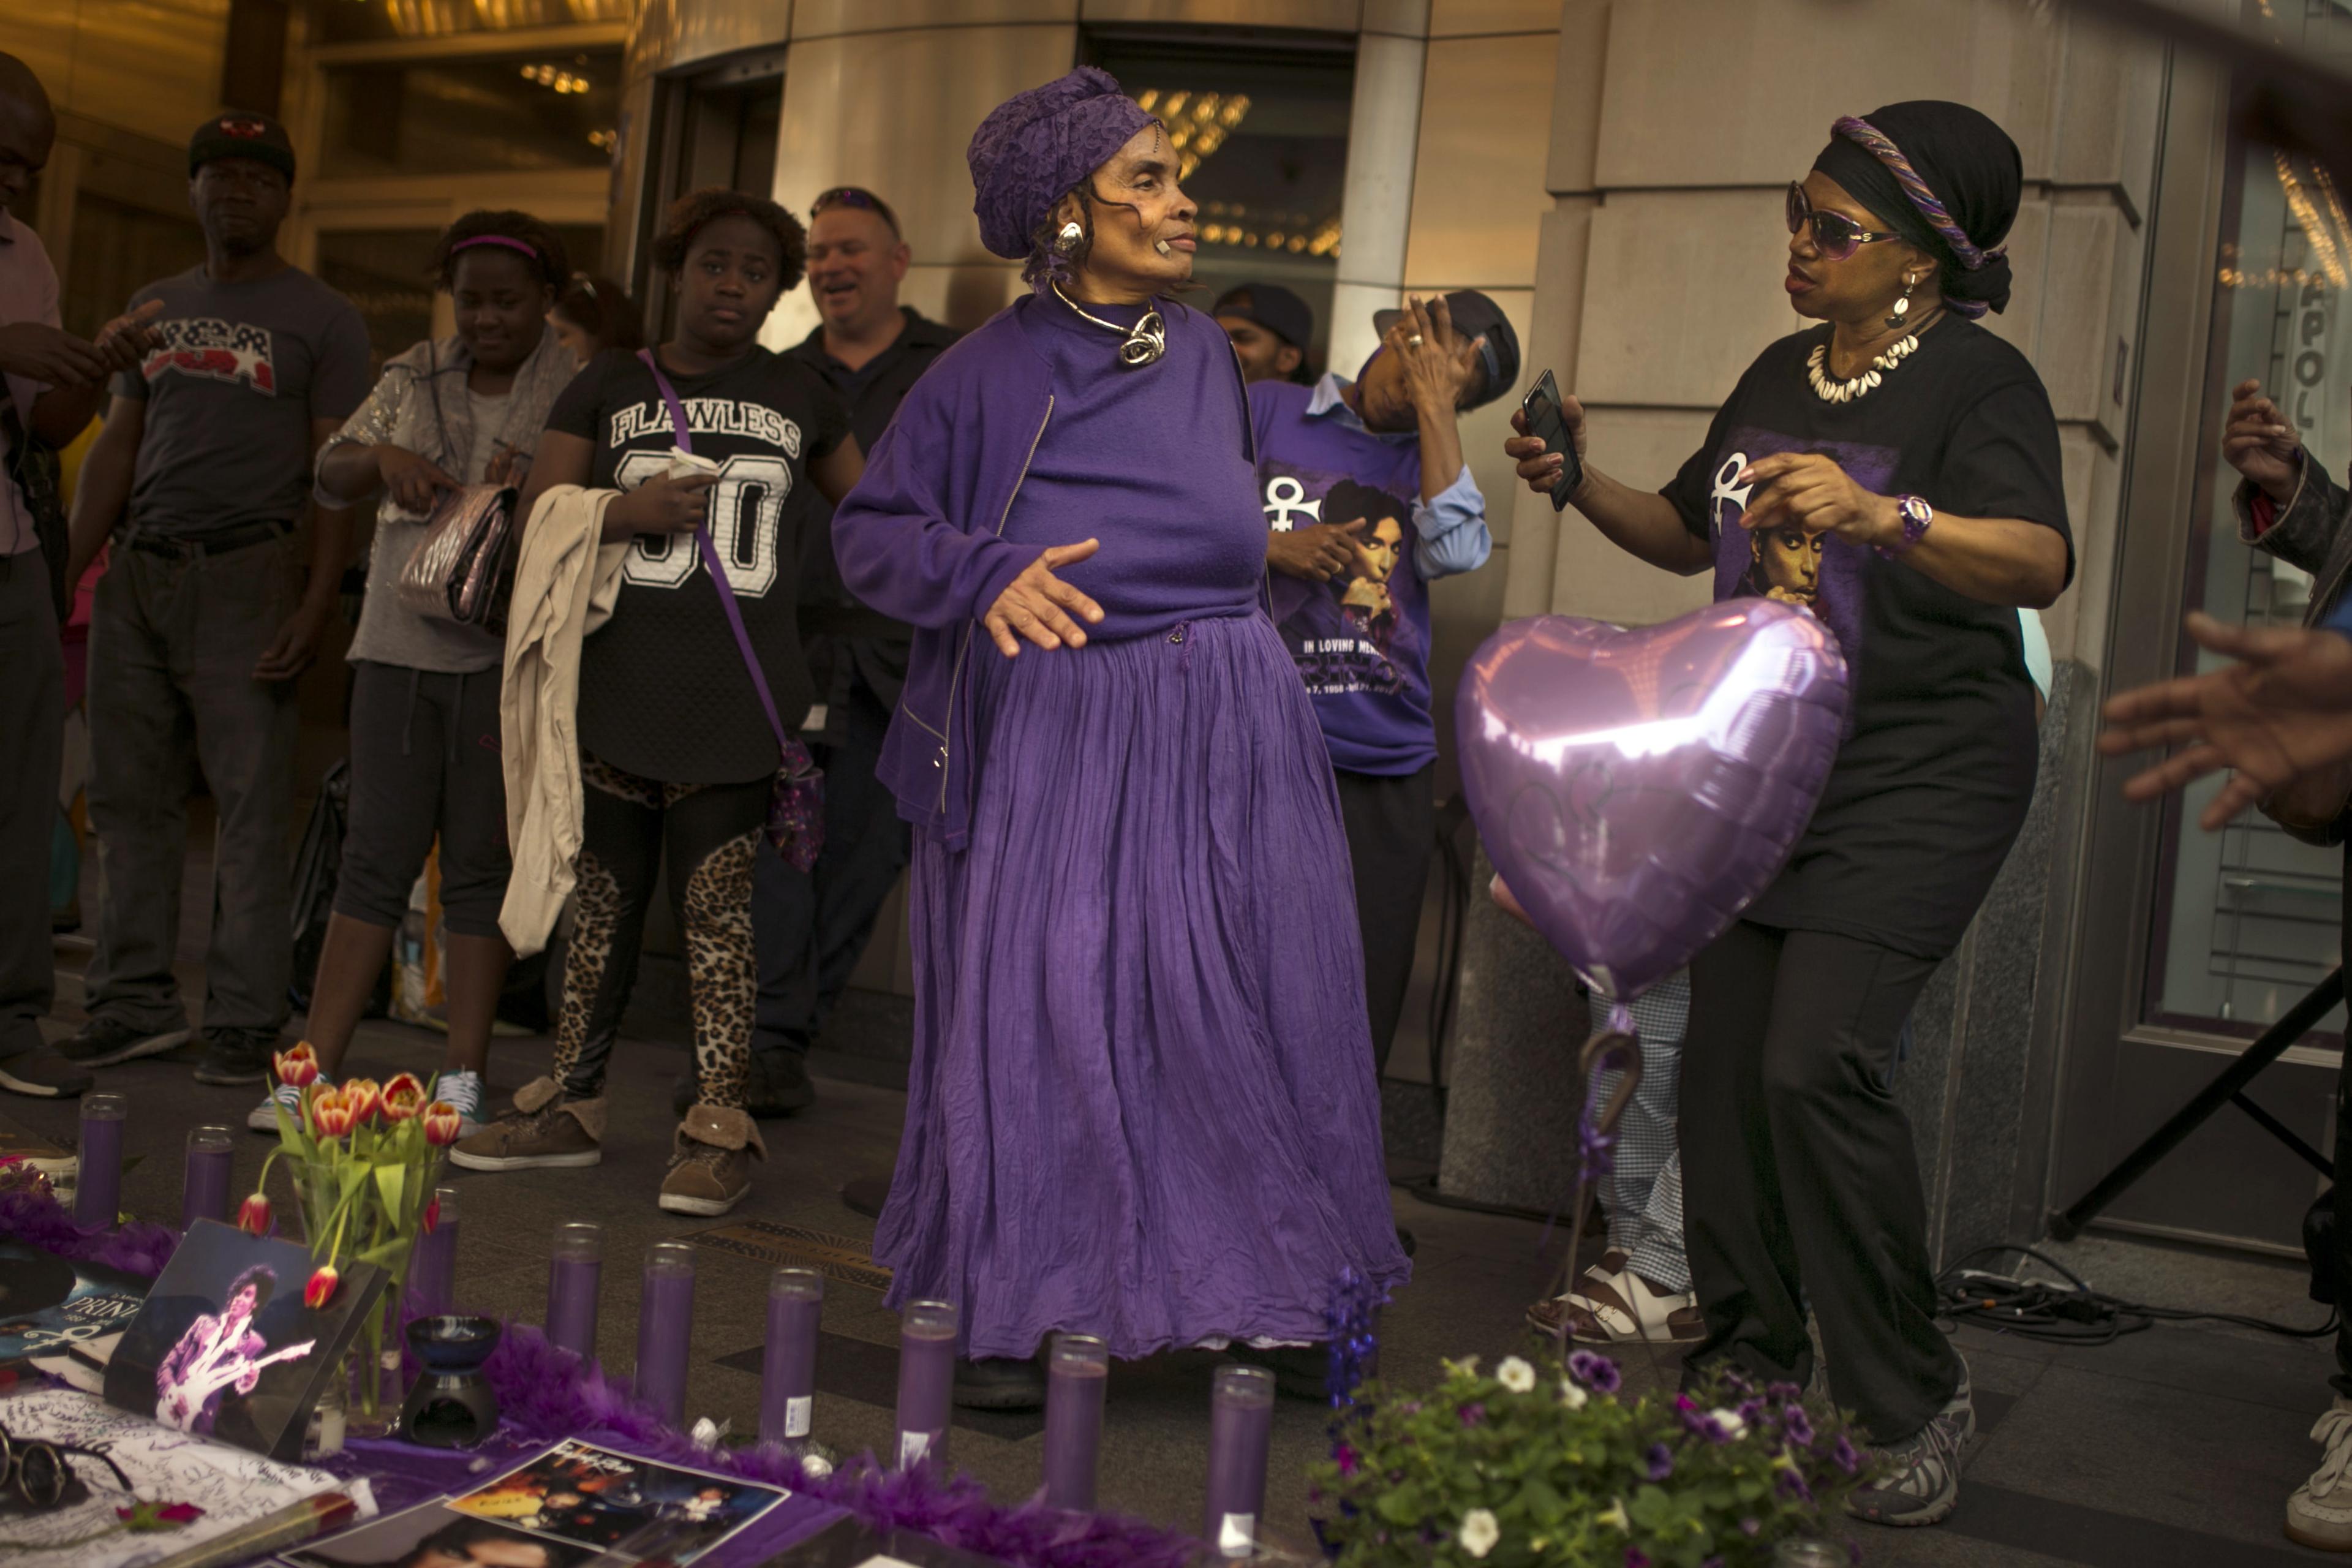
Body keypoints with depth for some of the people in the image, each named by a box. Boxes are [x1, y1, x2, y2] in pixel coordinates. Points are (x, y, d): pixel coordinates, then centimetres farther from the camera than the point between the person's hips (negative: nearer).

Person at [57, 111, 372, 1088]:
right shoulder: (154, 307, 19)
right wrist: (65, 570, 11)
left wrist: (318, 601, -15)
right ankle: (135, 1005, 12)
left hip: (245, 576, -5)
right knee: (129, 797, 5)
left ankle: (246, 1021, -3)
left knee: (252, 803, -7)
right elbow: (117, 447, 20)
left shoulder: (321, 320, 4)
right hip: (136, 572, 5)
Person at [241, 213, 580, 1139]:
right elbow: (331, 478, 9)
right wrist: (384, 457, -12)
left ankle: (463, 1080, 8)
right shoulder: (412, 379, 14)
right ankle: (315, 1069, 6)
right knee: (377, 854, 2)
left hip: (510, 653, -3)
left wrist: (532, 488, -23)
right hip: (399, 643, 3)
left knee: (482, 861, 0)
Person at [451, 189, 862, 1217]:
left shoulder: (800, 399, 14)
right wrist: (626, 511, -9)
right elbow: (538, 516, 7)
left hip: (734, 702, -1)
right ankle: (570, 1106, 19)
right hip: (617, 689, 1)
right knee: (603, 898, 8)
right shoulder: (612, 385, 12)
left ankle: (719, 1130, 1)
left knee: (716, 908, -3)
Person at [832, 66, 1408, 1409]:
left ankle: (1279, 1281, 21)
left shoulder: (1204, 353, 9)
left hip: (1221, 738, 4)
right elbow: (869, 531, -2)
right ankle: (1020, 1311, 13)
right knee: (1042, 1014, -1)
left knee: (1237, 1006, 6)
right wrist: (986, 576, -18)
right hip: (1057, 742, -4)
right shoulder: (988, 373, -5)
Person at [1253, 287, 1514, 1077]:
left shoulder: (1429, 457, 14)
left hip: (1386, 774, 3)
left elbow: (1459, 550, -7)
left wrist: (1436, 403, -4)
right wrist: (1268, 547, -12)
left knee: (1356, 1031, 6)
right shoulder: (1265, 410, 8)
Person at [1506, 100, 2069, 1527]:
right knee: (1726, 1063, 5)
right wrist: (1580, 484, 6)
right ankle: (1754, 1376, 20)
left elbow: (2039, 563, -27)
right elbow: (1690, 533, 23)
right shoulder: (1781, 376, 13)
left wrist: (1886, 517, -43)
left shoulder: (1980, 379, -11)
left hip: (1921, 778, -7)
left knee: (1817, 1064, -18)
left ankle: (1919, 1404, -2)